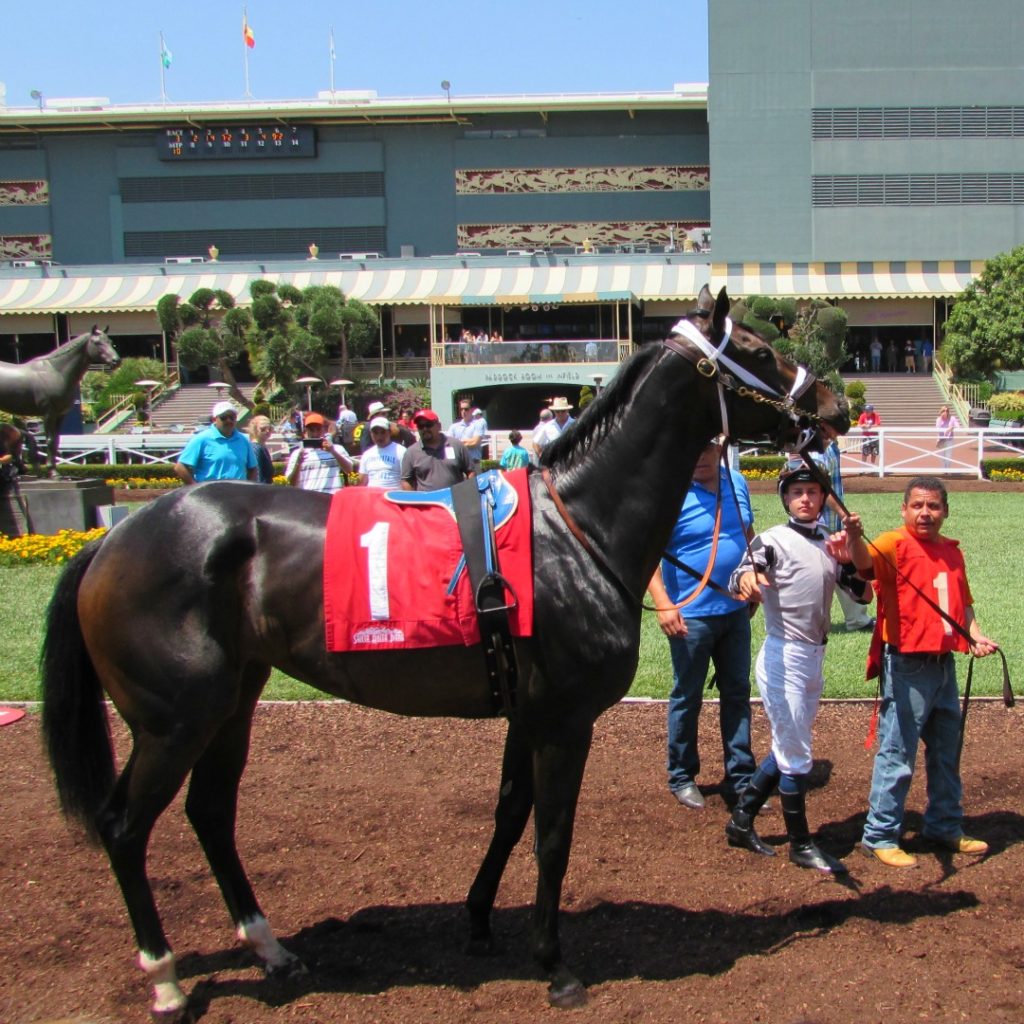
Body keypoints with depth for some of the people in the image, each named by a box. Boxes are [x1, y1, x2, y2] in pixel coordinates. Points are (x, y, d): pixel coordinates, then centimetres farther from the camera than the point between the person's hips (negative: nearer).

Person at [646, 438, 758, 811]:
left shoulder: (737, 483, 4)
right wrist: (663, 603, -27)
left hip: (735, 610, 6)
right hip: (690, 615, -6)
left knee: (738, 694, 12)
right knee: (687, 696, 8)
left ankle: (741, 779, 24)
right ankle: (682, 777, 25)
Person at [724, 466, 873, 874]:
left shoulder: (832, 546, 10)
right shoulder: (773, 540, -10)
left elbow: (863, 593, 8)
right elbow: (739, 577, -26)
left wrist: (856, 543, -5)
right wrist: (747, 580, -51)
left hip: (815, 658, 8)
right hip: (784, 659, -7)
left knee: (789, 749, 16)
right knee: (796, 755, 1)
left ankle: (741, 821, 28)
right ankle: (801, 845, 15)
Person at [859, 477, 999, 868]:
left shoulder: (952, 551, 12)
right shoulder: (894, 543, -11)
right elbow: (867, 561, -33)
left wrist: (975, 634, 4)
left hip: (944, 664, 8)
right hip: (907, 665, -8)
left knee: (947, 750, 19)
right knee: (897, 752, -2)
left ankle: (945, 827, 35)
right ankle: (879, 835, 10)